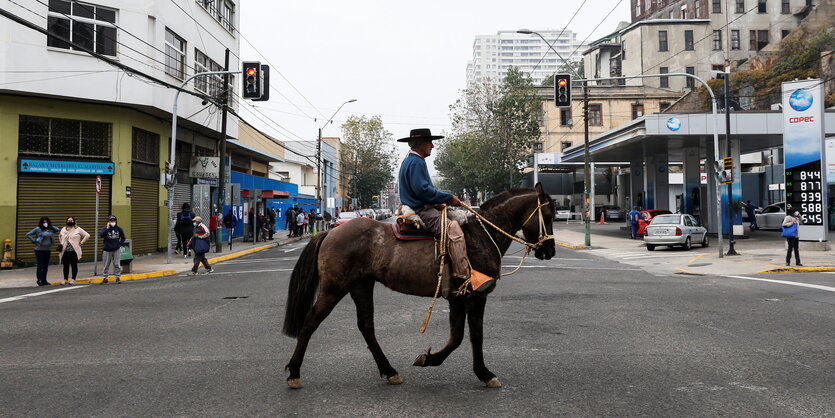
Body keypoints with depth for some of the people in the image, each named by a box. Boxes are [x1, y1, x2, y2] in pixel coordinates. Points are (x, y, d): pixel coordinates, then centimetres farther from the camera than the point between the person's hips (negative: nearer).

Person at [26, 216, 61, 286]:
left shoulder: (51, 229, 5)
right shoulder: (38, 229, -4)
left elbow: (59, 230, 13)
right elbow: (28, 234, -3)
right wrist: (34, 241, -8)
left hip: (48, 250, 4)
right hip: (39, 250, -4)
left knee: (46, 266, 9)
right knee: (40, 266, -4)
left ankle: (44, 280, 17)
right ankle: (39, 280, 2)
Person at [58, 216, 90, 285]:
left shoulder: (78, 229, 1)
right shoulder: (63, 229, 14)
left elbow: (87, 235, 0)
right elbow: (59, 236, 32)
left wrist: (81, 242, -4)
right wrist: (61, 243, 18)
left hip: (74, 251, -4)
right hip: (65, 251, 4)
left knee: (74, 266, 0)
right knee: (66, 266, 6)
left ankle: (73, 280, 6)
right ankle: (65, 280, 13)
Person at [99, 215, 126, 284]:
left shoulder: (119, 229, 2)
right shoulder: (105, 229, -2)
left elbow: (123, 238, 13)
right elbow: (101, 235, -22)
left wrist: (119, 244, 0)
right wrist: (107, 228, -23)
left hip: (117, 250, 1)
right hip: (107, 250, -1)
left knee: (117, 264, 2)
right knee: (106, 265, 6)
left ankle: (117, 278, 13)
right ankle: (105, 278, 17)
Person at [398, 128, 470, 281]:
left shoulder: (411, 160, 21)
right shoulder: (416, 161, -13)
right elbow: (422, 189, -22)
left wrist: (447, 198, 15)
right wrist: (448, 198, -14)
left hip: (421, 209, 12)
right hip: (421, 211, -12)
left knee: (458, 219, 15)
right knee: (453, 229, -24)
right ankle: (464, 277, -30)